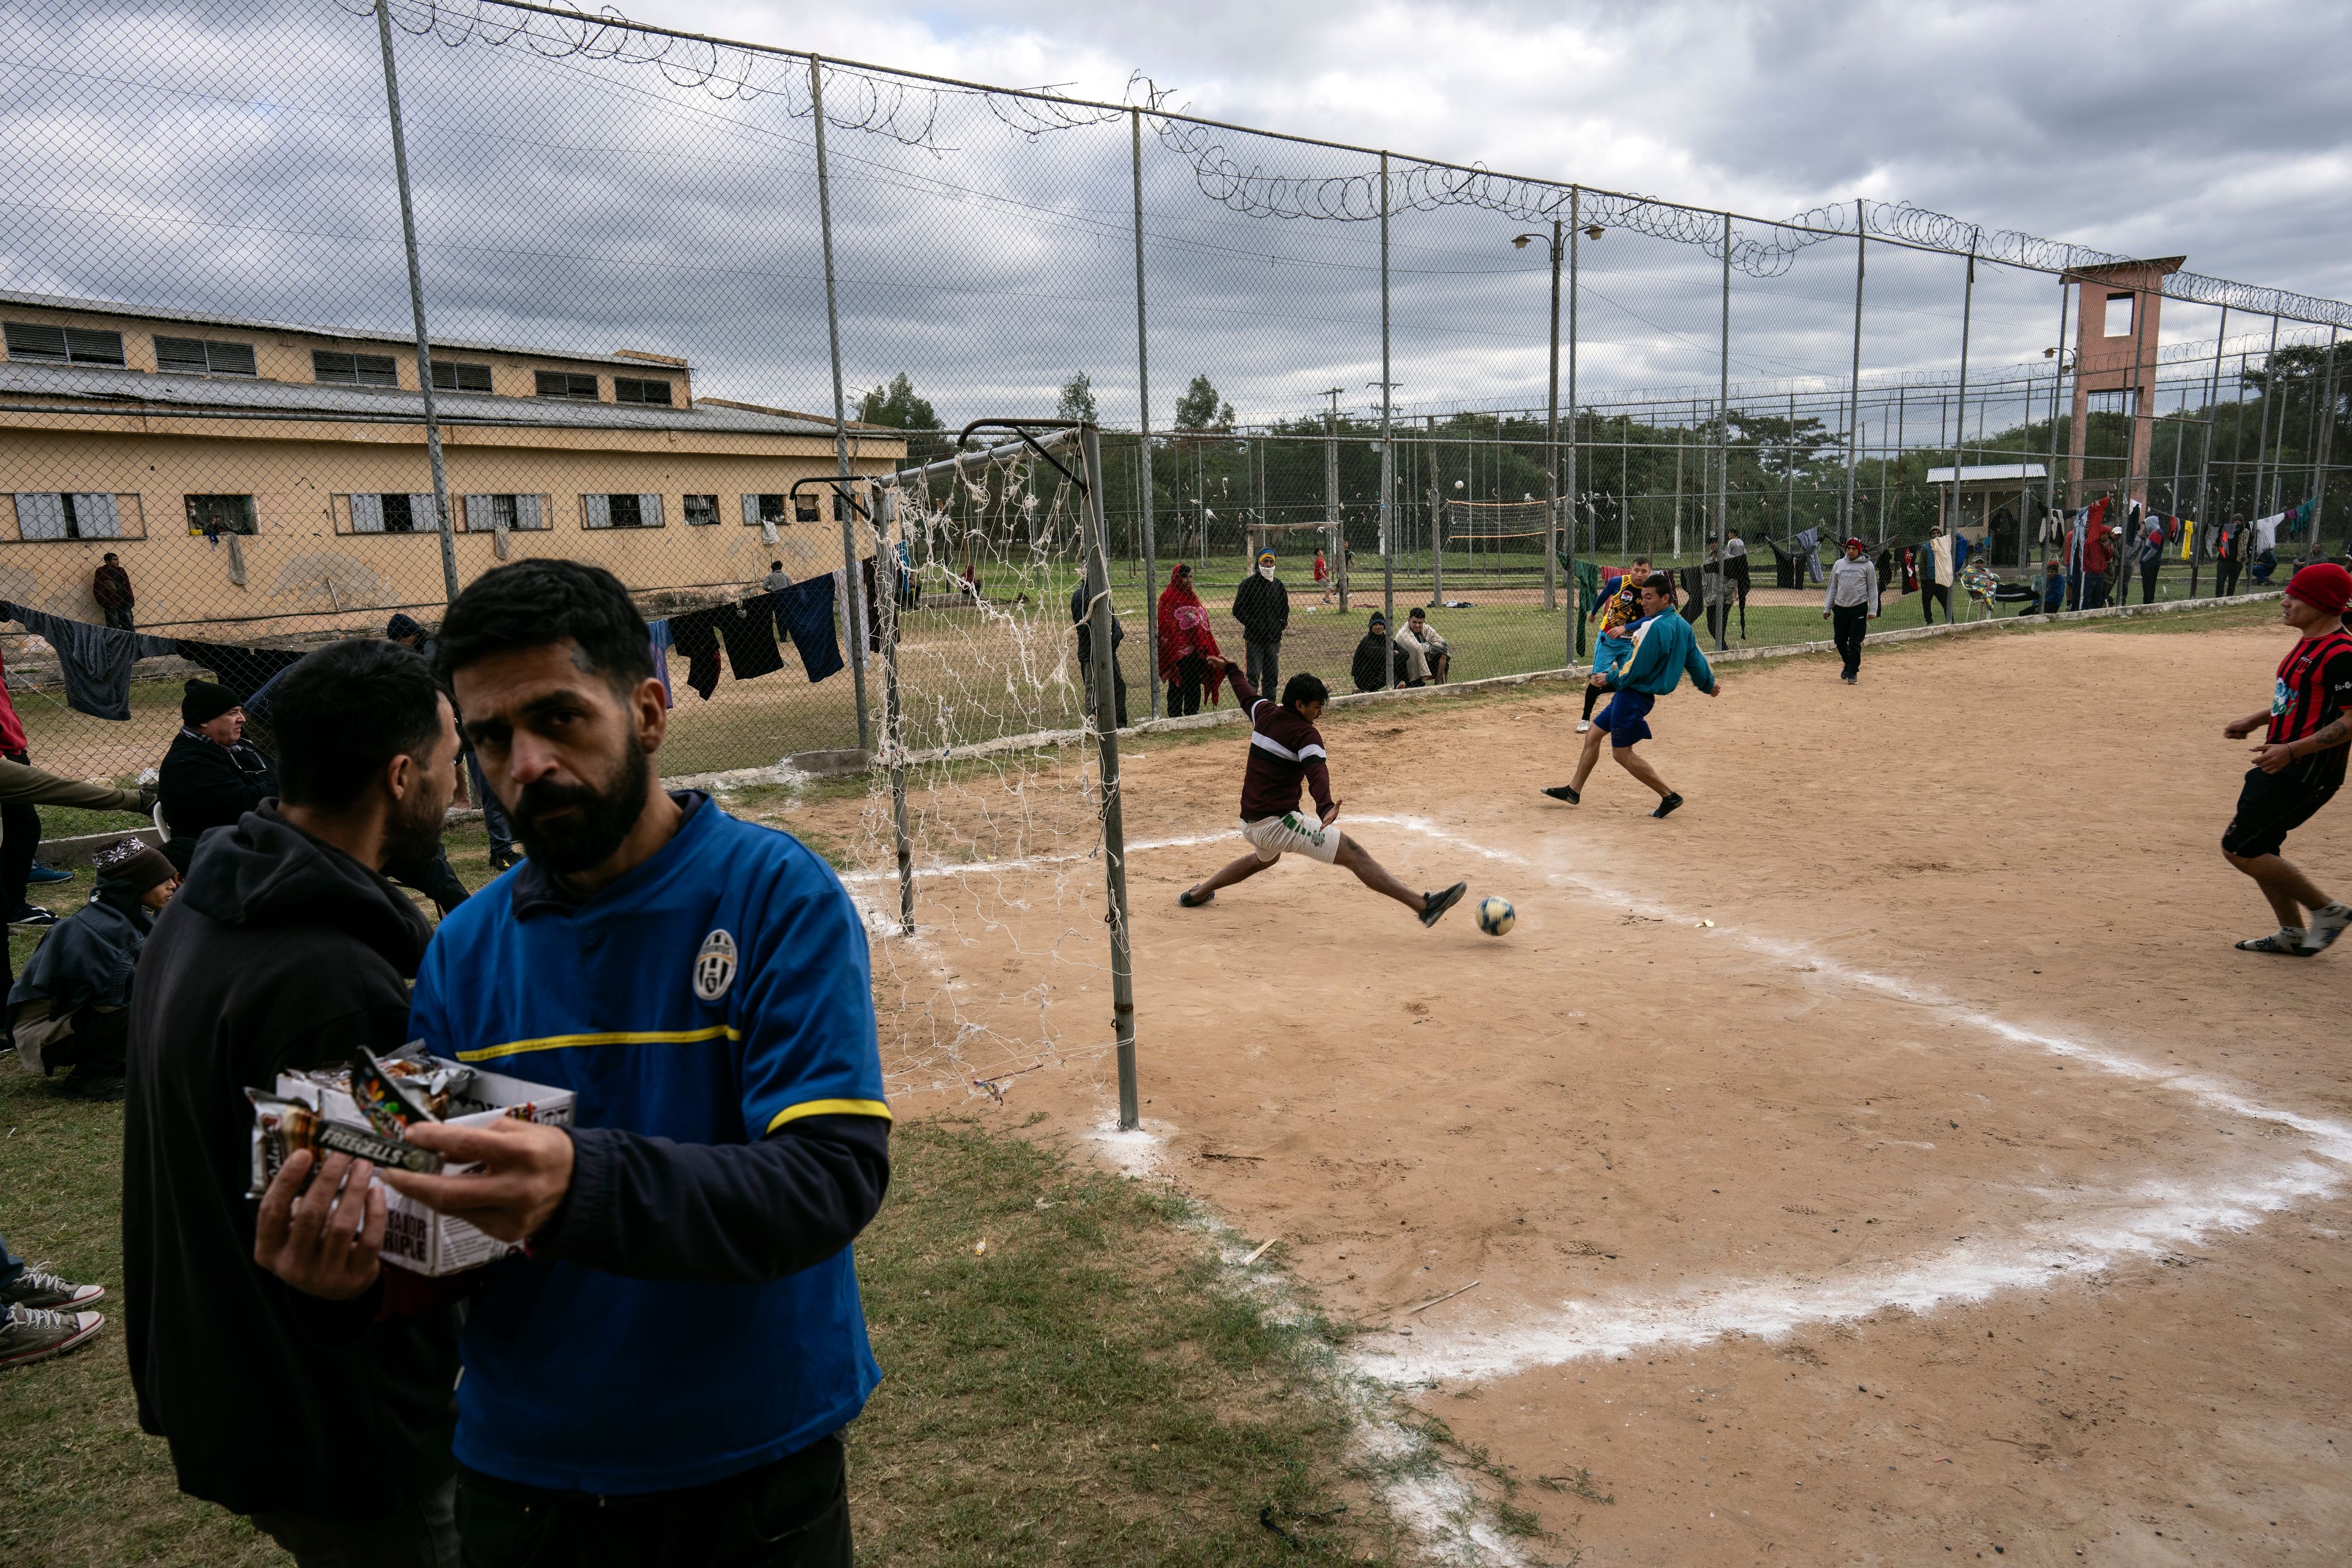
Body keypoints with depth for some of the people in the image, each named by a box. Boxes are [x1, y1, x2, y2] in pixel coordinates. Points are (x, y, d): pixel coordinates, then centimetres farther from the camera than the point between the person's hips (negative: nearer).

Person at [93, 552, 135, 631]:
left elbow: (128, 587, 14)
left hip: (124, 606, 5)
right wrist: (106, 605, -12)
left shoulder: (121, 571, 13)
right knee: (115, 631, -6)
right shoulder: (101, 572, -1)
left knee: (131, 630, 1)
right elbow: (98, 591, -5)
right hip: (111, 606, -5)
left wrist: (131, 602, 3)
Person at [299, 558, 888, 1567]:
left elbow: (833, 1175, -26)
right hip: (520, 1472, 4)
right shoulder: (466, 951, -2)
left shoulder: (779, 896, -17)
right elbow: (441, 1222, 0)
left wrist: (584, 1187, -40)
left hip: (751, 1469, -3)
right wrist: (360, 1255, -23)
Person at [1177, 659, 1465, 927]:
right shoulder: (1305, 733, -12)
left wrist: (1232, 670, 51)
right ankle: (1423, 905, -29)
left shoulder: (1264, 712, 9)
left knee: (1265, 858, 42)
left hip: (1249, 824, 9)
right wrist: (1325, 806, -47)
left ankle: (1198, 893, 51)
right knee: (1353, 853, -18)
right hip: (1277, 823, -9)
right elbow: (1316, 770, -31)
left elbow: (1245, 694, 31)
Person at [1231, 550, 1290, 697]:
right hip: (1254, 639, -5)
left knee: (1272, 676, 10)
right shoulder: (1248, 583, -5)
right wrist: (1254, 625, -14)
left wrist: (1283, 623, 7)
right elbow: (1238, 610, -7)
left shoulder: (1278, 584, 13)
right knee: (1253, 676, -6)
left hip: (1274, 638, 5)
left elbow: (1285, 607, 24)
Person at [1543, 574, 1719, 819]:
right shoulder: (1683, 626, 8)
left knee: (1622, 754, -2)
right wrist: (1709, 684, 30)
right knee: (1593, 734, 17)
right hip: (1632, 695, 11)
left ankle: (1669, 796, 5)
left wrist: (1610, 679, -6)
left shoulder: (1655, 627, -22)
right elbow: (1696, 659, 15)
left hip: (1634, 695, -11)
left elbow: (1636, 668, -21)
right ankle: (1574, 790, 25)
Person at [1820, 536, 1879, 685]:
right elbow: (1832, 588, 15)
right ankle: (1849, 664, 33)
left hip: (1859, 608, -4)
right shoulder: (1838, 564, 9)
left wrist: (1873, 610, -5)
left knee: (1855, 642, -5)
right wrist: (1827, 608, 11)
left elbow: (1873, 589, 0)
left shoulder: (1867, 565, -1)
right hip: (1840, 608, 4)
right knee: (1839, 640, 9)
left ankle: (1853, 672, 6)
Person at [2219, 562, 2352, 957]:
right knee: (2256, 847, 16)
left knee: (2239, 848, -9)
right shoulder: (2308, 643, 12)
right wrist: (2255, 721, 18)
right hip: (2285, 767, 10)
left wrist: (2291, 750, -27)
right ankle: (2293, 934, 28)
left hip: (2306, 773, -10)